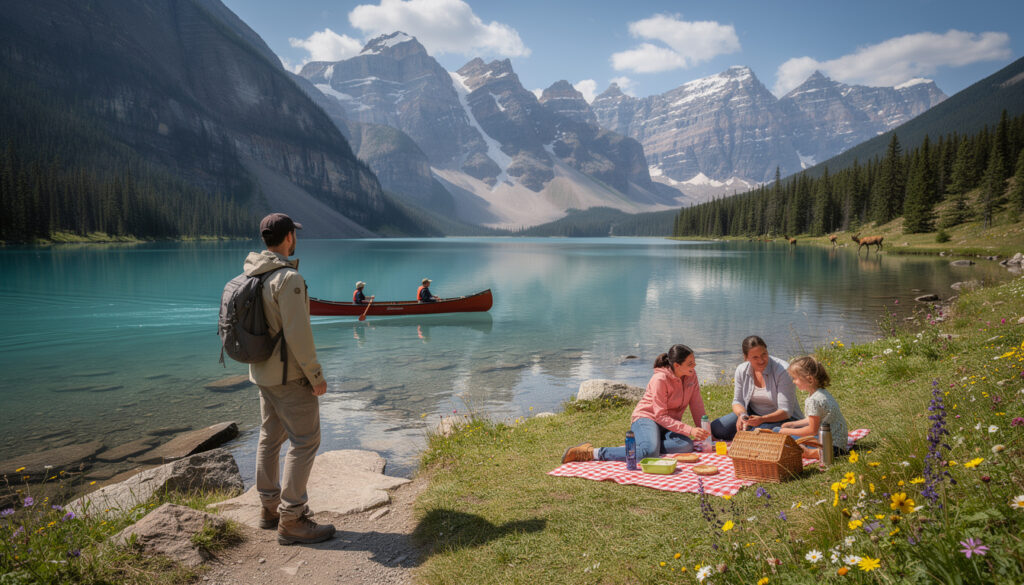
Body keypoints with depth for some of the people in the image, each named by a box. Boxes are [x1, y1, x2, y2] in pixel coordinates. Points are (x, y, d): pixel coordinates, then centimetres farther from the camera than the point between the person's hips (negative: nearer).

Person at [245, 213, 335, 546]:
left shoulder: (252, 275, 6)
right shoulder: (289, 278, -22)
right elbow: (298, 334, -25)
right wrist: (316, 376, -17)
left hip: (262, 371, 9)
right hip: (289, 374, -9)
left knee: (271, 437, 17)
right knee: (305, 441, -2)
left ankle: (270, 507, 29)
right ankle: (291, 521, 2)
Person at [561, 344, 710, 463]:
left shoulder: (691, 375, 0)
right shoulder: (660, 379, -21)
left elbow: (697, 407, 7)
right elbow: (661, 416, -21)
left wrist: (703, 432, -1)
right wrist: (689, 430, -26)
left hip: (670, 423, 7)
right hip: (647, 417, -7)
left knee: (686, 445, -29)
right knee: (649, 453, -39)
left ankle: (635, 446, -16)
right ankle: (590, 452, -27)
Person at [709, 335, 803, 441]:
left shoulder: (783, 371, -21)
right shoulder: (741, 370, -6)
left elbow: (786, 411, -21)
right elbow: (737, 401, 2)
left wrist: (762, 419, -38)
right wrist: (742, 414, -23)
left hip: (780, 418, -5)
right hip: (752, 413, 5)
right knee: (716, 428, -13)